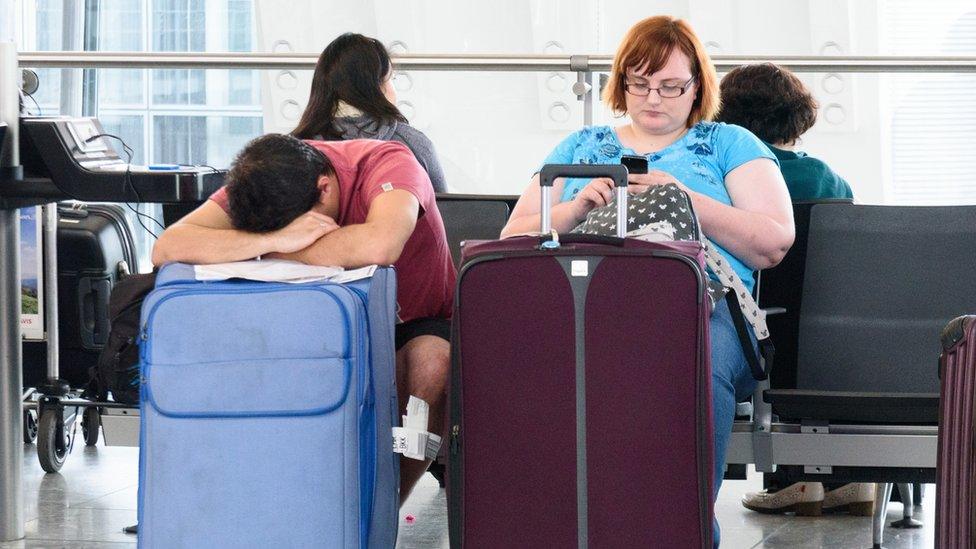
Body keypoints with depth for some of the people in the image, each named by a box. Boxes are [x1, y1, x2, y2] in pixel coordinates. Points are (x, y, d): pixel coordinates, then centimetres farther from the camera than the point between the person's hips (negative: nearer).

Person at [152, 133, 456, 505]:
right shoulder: (257, 182, -18)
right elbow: (165, 249, -32)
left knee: (431, 359, -37)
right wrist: (275, 239, -43)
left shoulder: (387, 163, -29)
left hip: (419, 324, -3)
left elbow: (379, 246, -51)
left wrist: (278, 253, -36)